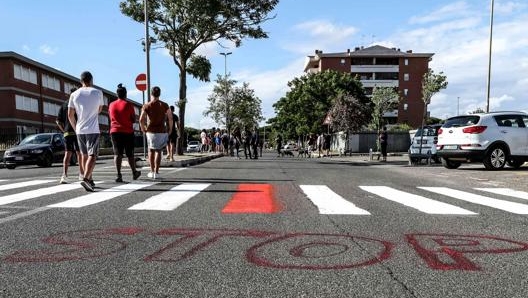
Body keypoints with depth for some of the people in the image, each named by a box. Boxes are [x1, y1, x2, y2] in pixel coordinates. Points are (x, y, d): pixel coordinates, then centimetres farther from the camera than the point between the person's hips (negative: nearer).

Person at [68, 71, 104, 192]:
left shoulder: (74, 95, 4)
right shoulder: (98, 92, -2)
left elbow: (70, 115, 5)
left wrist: (75, 128, 17)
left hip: (80, 130, 4)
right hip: (93, 130, -3)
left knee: (84, 156, 15)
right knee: (92, 156, -6)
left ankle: (89, 180, 23)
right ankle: (86, 179, -24)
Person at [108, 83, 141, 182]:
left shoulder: (111, 105, 6)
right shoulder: (129, 105, -6)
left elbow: (111, 118, 17)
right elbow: (134, 120, -4)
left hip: (115, 131, 2)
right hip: (128, 132, -2)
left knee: (117, 154, -2)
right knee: (130, 154, 9)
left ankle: (118, 174, -13)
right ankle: (134, 173, 22)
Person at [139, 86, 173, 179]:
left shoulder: (146, 106, -2)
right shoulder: (164, 105, -1)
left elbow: (141, 120, -7)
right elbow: (170, 118, -4)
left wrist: (143, 128, 9)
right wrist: (170, 129, 9)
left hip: (151, 131, 0)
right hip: (162, 131, 0)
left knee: (151, 150, 17)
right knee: (158, 151, 8)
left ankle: (152, 171, 15)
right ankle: (156, 172, 3)